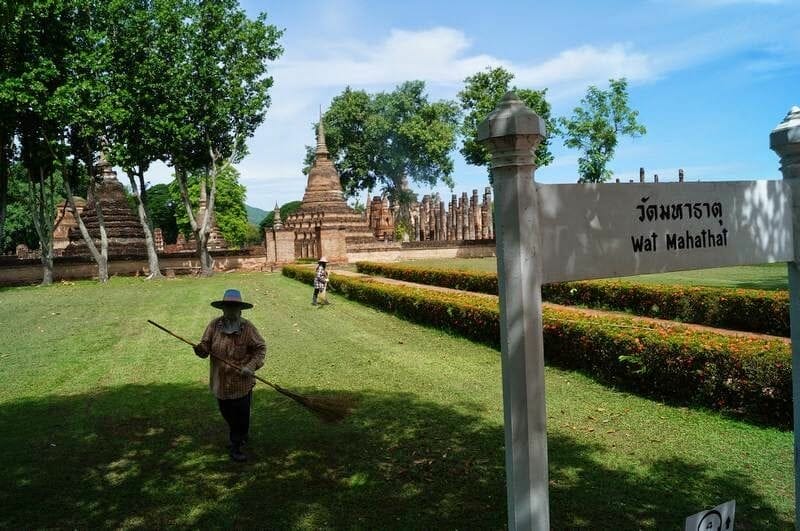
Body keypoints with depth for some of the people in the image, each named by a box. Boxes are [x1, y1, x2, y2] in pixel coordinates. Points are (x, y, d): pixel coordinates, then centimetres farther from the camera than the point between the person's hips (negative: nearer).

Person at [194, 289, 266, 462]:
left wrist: (251, 366, -19)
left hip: (241, 382, -3)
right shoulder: (214, 325, -8)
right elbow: (205, 346, -4)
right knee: (227, 414, 20)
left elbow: (261, 348, -6)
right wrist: (200, 349, -28)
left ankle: (236, 446, 26)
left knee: (241, 415, 6)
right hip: (220, 381, 3)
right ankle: (240, 436, 47)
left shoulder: (247, 327, -14)